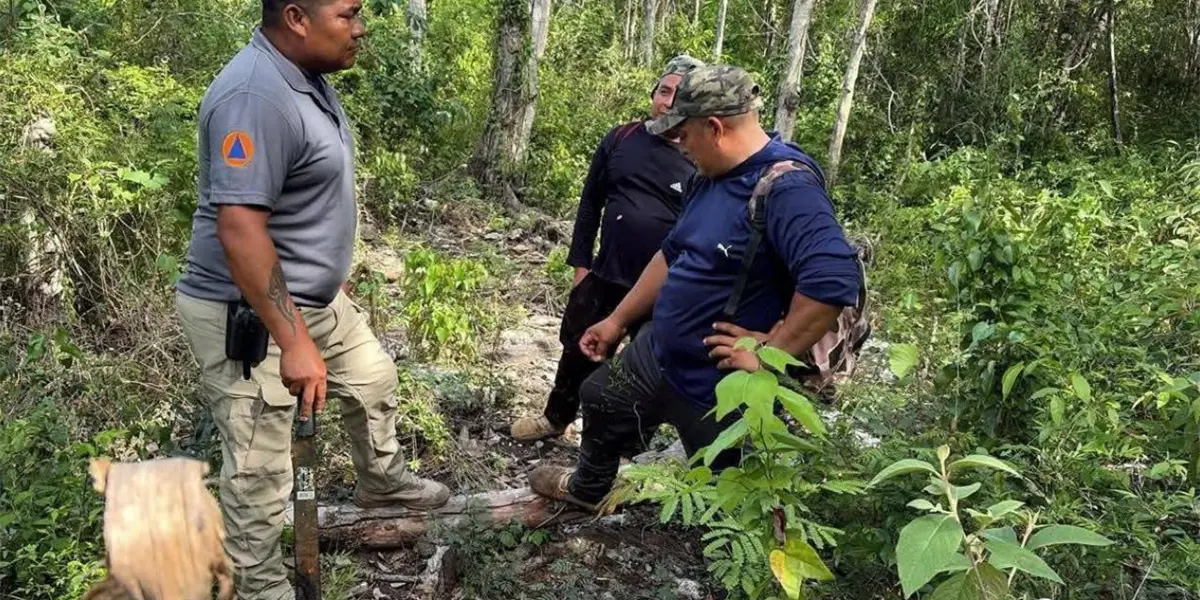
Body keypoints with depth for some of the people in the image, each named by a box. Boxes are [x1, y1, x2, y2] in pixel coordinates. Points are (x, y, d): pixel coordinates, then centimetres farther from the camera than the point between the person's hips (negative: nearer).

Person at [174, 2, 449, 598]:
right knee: (260, 472, 1)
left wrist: (333, 276, 26)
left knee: (373, 378, 28)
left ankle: (381, 480, 53)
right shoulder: (255, 95, -28)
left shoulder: (305, 77, 5)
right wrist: (294, 343, -31)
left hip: (317, 298, 11)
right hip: (248, 315, -10)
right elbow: (239, 230, -33)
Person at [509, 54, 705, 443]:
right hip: (605, 276, 3)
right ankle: (556, 418, 41)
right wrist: (580, 262, 5)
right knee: (579, 351, 18)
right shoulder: (621, 139, 1)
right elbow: (590, 203, 7)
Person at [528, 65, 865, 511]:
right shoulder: (710, 178, 3)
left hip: (721, 390, -10)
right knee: (600, 402, 28)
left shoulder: (787, 188, -28)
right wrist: (618, 320, 18)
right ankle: (587, 489, 56)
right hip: (658, 353, 10)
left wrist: (769, 354, -31)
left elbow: (836, 279, -40)